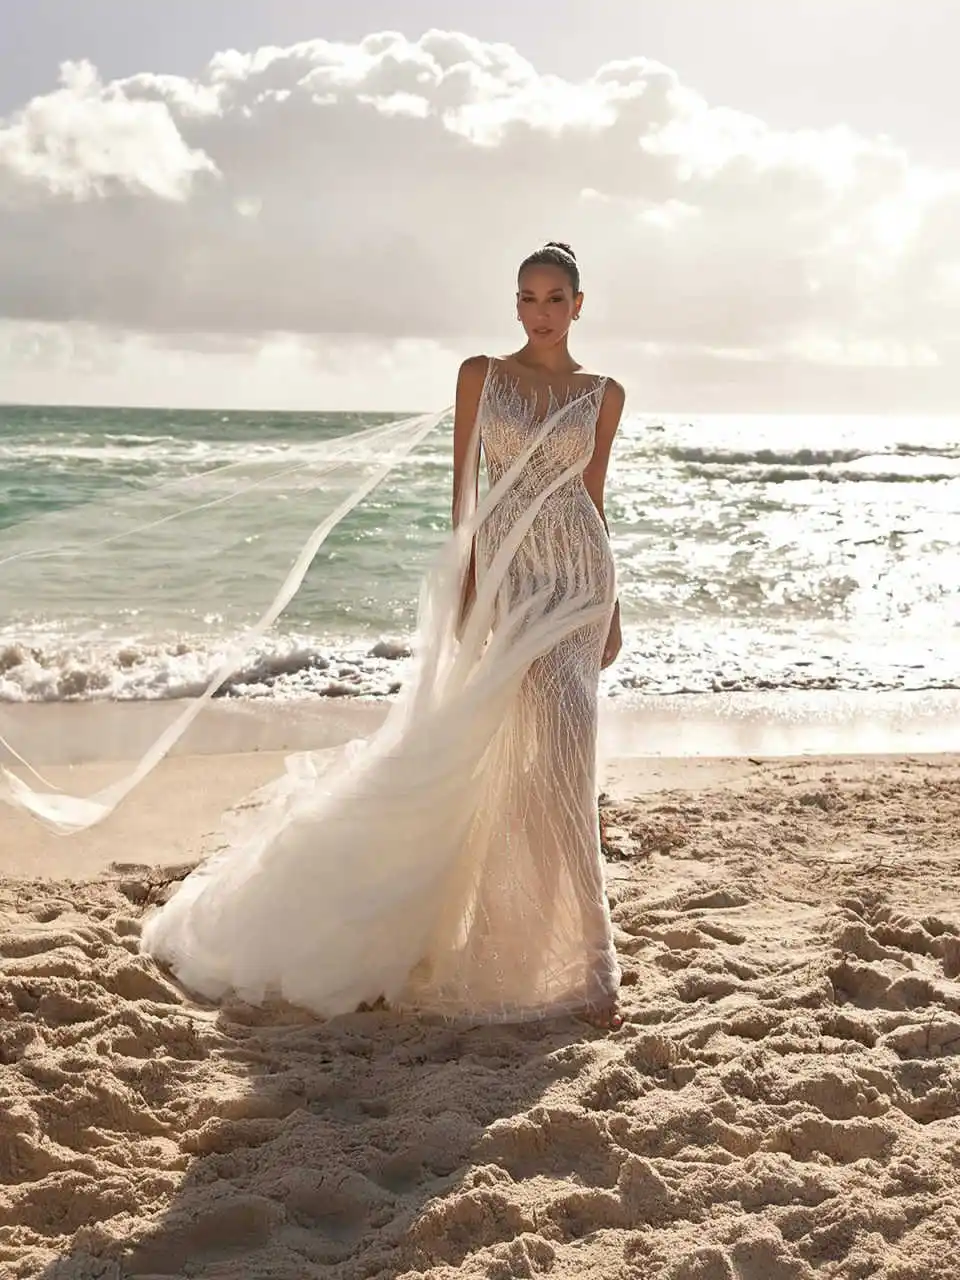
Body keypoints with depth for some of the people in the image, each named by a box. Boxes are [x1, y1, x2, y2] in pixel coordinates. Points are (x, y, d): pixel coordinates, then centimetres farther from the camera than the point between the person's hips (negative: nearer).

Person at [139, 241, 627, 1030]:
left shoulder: (604, 395, 9)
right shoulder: (481, 374, 4)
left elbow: (593, 499, 12)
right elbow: (465, 486, 2)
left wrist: (612, 608, 11)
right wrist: (465, 584, -7)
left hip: (577, 573, 1)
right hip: (505, 570, -1)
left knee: (557, 754, -5)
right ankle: (582, 959, 6)